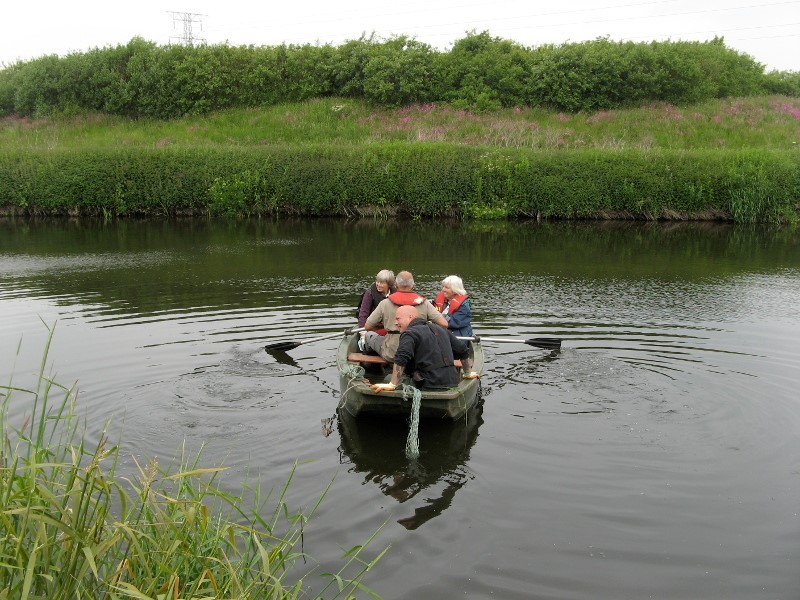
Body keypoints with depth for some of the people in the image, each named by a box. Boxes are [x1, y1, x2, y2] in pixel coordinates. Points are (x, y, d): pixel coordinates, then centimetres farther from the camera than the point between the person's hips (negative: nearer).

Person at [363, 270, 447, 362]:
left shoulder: (385, 303, -5)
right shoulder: (424, 303, -3)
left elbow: (367, 327, 0)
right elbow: (444, 324, -8)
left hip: (392, 355, -2)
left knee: (369, 335, 23)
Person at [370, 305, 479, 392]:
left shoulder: (409, 334, -5)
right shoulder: (440, 330, 19)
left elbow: (401, 360, -21)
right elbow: (463, 350, 25)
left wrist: (392, 385, -20)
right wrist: (468, 374, 35)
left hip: (430, 386, -8)